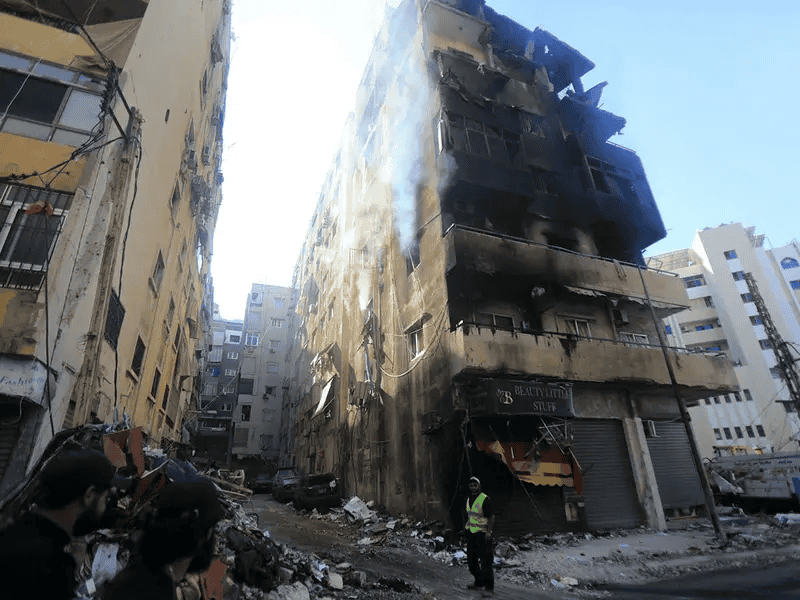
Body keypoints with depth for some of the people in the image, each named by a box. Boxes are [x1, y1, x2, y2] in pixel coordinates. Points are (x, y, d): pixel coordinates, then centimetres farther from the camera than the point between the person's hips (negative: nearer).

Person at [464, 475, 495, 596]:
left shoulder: (485, 499, -17)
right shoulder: (469, 499, 7)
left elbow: (491, 517, -19)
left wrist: (488, 531, -27)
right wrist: (466, 526, 19)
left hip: (482, 534, -8)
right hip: (471, 533, 8)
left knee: (485, 562, -3)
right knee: (471, 560, 16)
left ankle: (490, 588, 10)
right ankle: (479, 582, 34)